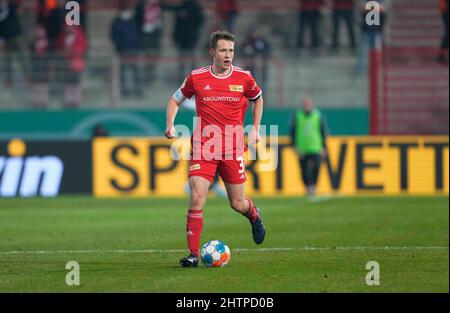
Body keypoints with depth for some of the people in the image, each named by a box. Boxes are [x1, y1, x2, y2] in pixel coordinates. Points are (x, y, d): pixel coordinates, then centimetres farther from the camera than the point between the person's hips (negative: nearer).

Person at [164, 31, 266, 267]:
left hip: (233, 149, 1)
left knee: (237, 204, 7)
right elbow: (175, 100, 14)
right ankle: (193, 254, -9)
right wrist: (170, 125, -1)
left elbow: (257, 99, 21)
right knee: (196, 198, -15)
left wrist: (255, 129, 12)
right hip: (203, 147, -1)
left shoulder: (243, 78, 0)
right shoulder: (196, 77, -1)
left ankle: (254, 215, 45)